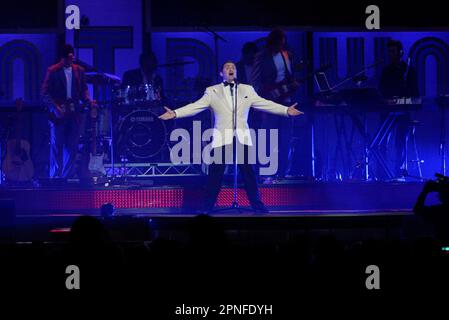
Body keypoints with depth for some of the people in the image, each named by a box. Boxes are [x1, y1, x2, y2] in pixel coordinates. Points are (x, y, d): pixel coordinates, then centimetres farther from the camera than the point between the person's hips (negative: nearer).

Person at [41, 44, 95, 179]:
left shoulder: (79, 70, 11)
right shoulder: (53, 71, -2)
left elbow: (83, 89, 15)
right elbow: (45, 93, -5)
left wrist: (88, 100, -5)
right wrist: (55, 108, -15)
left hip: (73, 113, 4)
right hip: (58, 114, -4)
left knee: (72, 145, 3)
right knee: (56, 145, -2)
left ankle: (68, 176, 8)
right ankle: (55, 177, 2)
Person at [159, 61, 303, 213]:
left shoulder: (247, 90, 15)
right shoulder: (212, 91, 9)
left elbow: (265, 104, 10)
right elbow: (195, 106, 2)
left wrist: (286, 110, 0)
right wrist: (175, 113, -11)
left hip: (242, 138, 1)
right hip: (221, 139, -1)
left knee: (249, 173, -1)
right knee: (215, 174, -3)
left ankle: (257, 205, 6)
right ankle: (208, 207, 3)